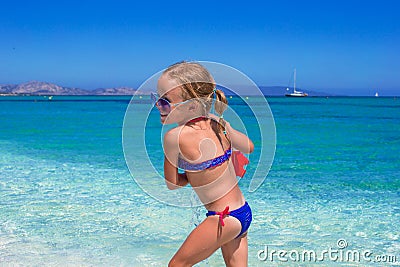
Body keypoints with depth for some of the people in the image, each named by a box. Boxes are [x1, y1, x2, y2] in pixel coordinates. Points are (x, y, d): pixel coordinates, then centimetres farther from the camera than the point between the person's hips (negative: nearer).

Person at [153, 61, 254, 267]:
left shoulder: (174, 137, -19)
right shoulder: (218, 123, -1)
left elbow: (172, 184, -6)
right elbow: (249, 147, 17)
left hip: (224, 218, -7)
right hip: (244, 211, 8)